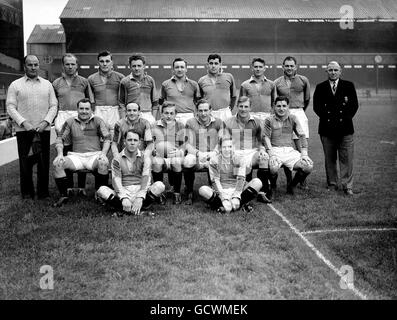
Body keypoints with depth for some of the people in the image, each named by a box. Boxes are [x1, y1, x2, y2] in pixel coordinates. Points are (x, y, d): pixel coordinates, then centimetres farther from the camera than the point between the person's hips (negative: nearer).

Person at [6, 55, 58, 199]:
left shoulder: (47, 84, 13)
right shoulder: (15, 85, 6)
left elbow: (53, 106, 8)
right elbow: (10, 107, 0)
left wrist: (45, 122, -7)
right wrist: (23, 123, -12)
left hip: (43, 129, 2)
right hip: (23, 130, -1)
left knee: (44, 162, 1)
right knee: (25, 162, 0)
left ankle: (43, 192, 12)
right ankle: (27, 192, 12)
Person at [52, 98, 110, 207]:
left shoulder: (97, 121, 9)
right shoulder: (70, 122, 14)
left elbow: (107, 138, 3)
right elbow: (60, 139, 13)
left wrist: (103, 153, -14)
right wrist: (60, 154, -5)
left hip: (94, 155, -2)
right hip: (76, 156, 2)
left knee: (103, 162, -36)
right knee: (57, 163, -24)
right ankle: (64, 195, -11)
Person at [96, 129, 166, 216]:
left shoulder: (145, 158, 6)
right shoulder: (117, 159, 6)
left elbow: (146, 178, -9)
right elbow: (116, 180, -6)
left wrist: (139, 198, -27)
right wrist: (124, 198, -26)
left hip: (141, 191, 0)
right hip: (123, 192, 0)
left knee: (159, 185, -26)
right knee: (102, 190, -27)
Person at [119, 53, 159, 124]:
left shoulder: (150, 80, 10)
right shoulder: (125, 82, 4)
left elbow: (155, 102, 14)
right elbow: (121, 103, 7)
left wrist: (154, 119, 7)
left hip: (148, 116, 2)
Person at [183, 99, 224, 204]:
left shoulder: (218, 122, 10)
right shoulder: (190, 123, 8)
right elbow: (188, 144, 1)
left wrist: (213, 153, -17)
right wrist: (198, 153, -18)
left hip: (212, 156, 1)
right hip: (196, 155, 0)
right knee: (187, 161, -36)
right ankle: (189, 195, -19)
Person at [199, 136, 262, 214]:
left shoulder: (238, 159, 1)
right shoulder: (214, 160, -2)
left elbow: (241, 179, -10)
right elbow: (215, 181, -10)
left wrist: (236, 197, -27)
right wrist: (224, 198, -24)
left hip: (237, 190, 1)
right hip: (220, 191, -1)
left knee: (257, 182, -20)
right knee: (203, 190, -30)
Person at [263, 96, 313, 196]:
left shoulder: (293, 118, 13)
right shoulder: (269, 120, 6)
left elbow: (302, 136, 9)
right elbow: (266, 137, -2)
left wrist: (304, 153, -4)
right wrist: (272, 154, -16)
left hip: (290, 150, 3)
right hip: (275, 150, -3)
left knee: (308, 166, -20)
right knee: (273, 168, -36)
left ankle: (291, 186, 7)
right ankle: (272, 187, 1)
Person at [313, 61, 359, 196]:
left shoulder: (349, 86, 9)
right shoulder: (320, 87, 10)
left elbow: (354, 105, 3)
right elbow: (316, 106, 2)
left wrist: (346, 119, -7)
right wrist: (327, 118, -8)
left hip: (345, 128, 0)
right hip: (327, 128, 1)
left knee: (347, 158, -2)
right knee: (329, 159, 7)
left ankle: (347, 186, 4)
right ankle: (331, 184, 17)